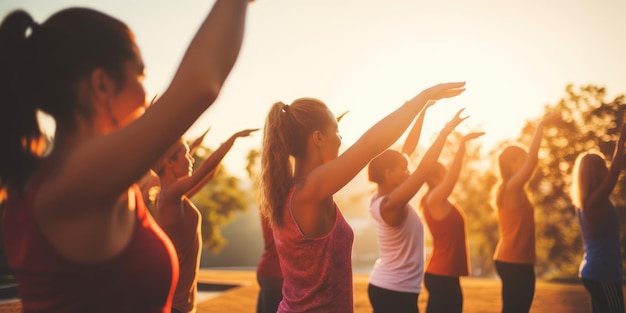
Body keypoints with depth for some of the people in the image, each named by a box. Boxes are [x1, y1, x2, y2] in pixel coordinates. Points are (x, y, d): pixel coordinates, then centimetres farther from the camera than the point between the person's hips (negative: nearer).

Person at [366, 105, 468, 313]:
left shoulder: (382, 197, 2)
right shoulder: (391, 204, -22)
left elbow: (408, 148, 5)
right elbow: (424, 169, -30)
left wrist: (423, 110, 6)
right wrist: (445, 131, -24)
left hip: (383, 287, 10)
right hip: (396, 292, -10)